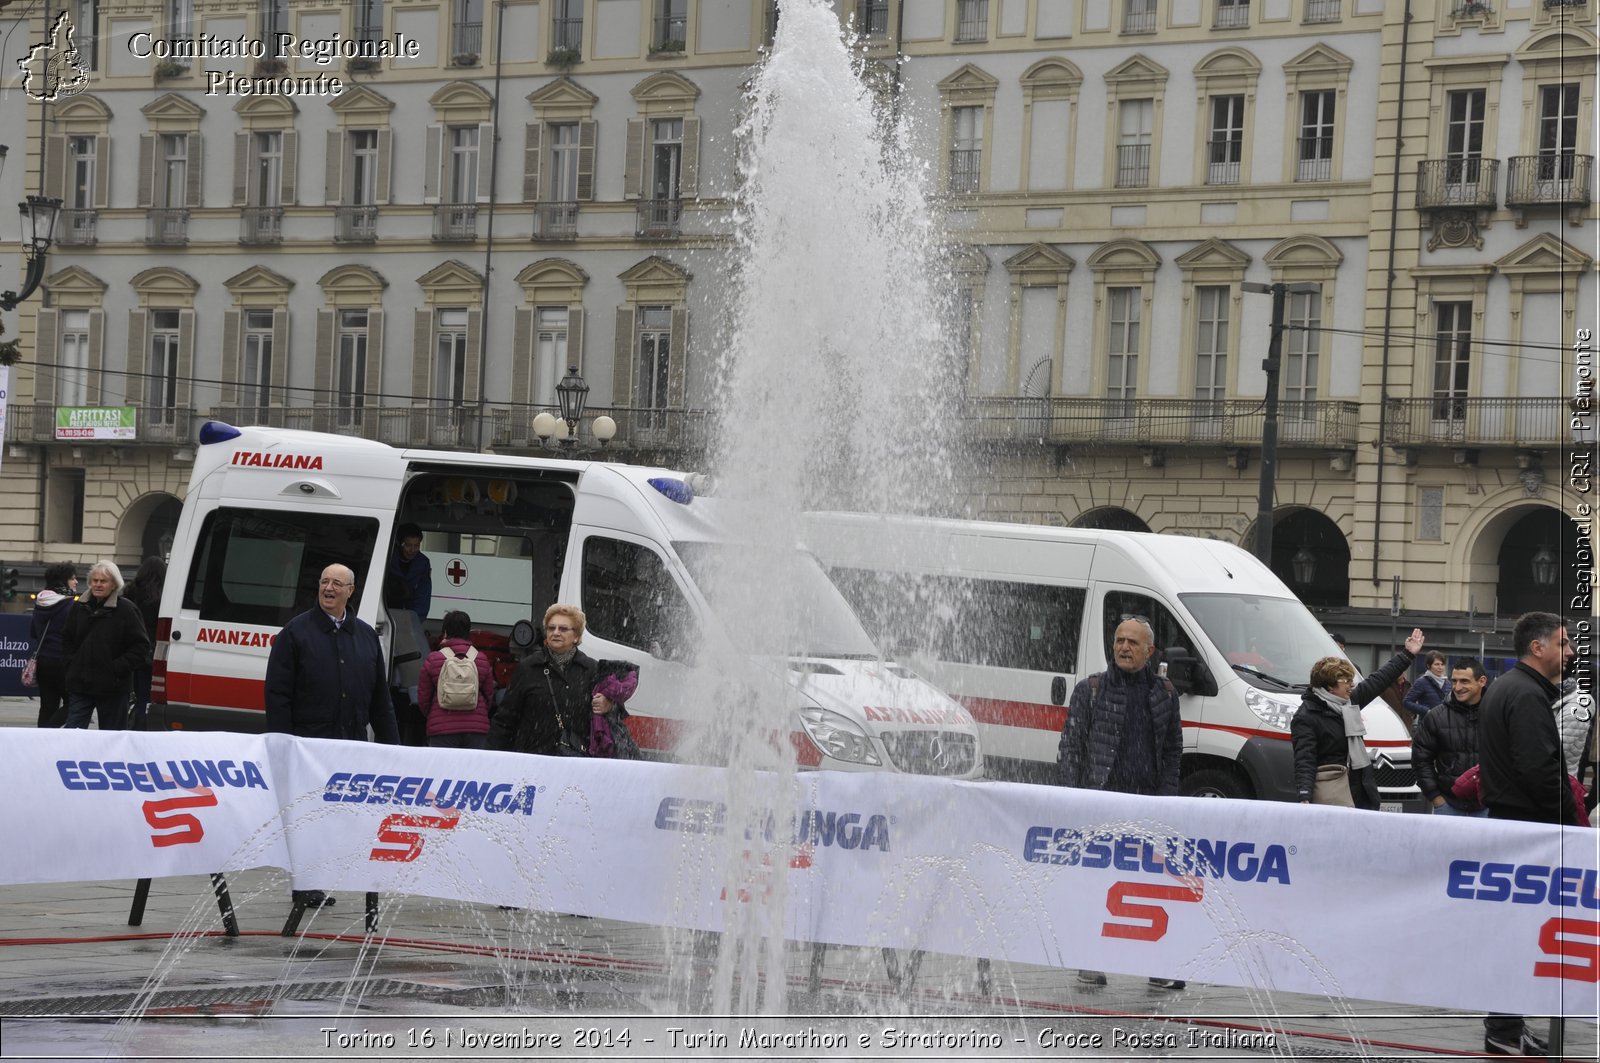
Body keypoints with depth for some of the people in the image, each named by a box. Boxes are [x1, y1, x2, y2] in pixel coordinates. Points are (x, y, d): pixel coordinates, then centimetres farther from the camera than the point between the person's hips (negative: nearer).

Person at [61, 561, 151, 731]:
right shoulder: (80, 608, 9)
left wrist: (119, 667, -14)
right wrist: (72, 662, 6)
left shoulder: (126, 610, -6)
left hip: (113, 688, -4)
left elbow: (141, 646, -6)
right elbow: (67, 639, 22)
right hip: (80, 684, 4)